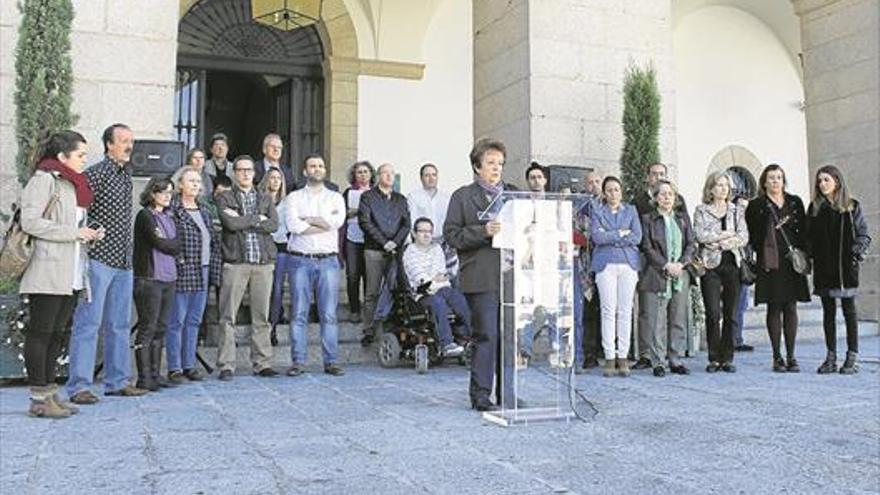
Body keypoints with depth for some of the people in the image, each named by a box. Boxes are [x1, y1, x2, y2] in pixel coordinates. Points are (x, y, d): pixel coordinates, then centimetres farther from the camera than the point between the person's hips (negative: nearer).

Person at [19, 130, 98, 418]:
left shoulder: (75, 184, 20)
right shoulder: (44, 179, -7)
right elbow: (30, 222, -17)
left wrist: (88, 234, 7)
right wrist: (74, 232, -16)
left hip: (71, 274, 9)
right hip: (47, 273, -9)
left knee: (57, 334, 11)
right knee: (40, 333, -2)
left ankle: (49, 392, 18)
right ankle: (39, 399, 2)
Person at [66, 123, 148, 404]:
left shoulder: (127, 174, 16)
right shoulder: (95, 174, -7)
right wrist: (90, 236, -16)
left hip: (124, 261, 8)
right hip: (99, 258, -8)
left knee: (120, 324, 11)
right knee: (89, 322, -5)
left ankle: (117, 381, 20)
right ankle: (79, 386, 0)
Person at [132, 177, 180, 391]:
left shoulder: (168, 218, 19)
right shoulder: (145, 216, -5)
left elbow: (177, 247, 15)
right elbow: (161, 243, -11)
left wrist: (168, 245, -2)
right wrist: (175, 243, 5)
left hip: (168, 278, 7)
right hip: (149, 279, -7)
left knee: (161, 328, 8)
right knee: (147, 328, -5)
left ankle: (155, 375, 14)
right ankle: (144, 378, -1)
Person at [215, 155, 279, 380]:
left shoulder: (265, 199, 17)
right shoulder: (224, 198, 8)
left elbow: (274, 225, -1)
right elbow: (231, 223, -11)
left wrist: (243, 221, -6)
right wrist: (258, 219, -2)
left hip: (263, 263, 3)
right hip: (235, 262, -3)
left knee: (261, 316, 5)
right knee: (228, 316, -3)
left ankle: (262, 363, 12)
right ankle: (226, 366, 2)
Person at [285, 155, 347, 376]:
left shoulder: (335, 197, 13)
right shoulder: (294, 197, 10)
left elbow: (338, 220, -8)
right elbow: (292, 225, -8)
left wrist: (307, 219, -4)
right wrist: (324, 224, -6)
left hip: (328, 260, 1)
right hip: (301, 260, -1)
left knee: (329, 314, 1)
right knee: (299, 313, -1)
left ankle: (331, 361, 5)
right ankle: (298, 361, 4)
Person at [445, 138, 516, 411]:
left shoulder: (513, 194, 19)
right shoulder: (463, 196, 5)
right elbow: (451, 235, -3)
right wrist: (483, 231, -15)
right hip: (482, 278, -5)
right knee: (486, 335, -6)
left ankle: (506, 394, 17)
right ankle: (480, 394, 3)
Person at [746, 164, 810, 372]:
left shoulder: (795, 202, 14)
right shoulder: (756, 206, 5)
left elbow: (803, 230, 11)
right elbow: (753, 236, 0)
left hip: (792, 262, 2)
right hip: (770, 263, -2)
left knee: (791, 308, 3)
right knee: (774, 308, 1)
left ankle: (791, 356, 8)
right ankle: (777, 357, 6)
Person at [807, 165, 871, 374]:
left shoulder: (852, 206, 3)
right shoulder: (815, 208, 11)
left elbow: (863, 234, 2)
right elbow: (810, 237, 9)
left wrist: (857, 250, -14)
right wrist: (811, 256, -5)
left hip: (846, 267, -3)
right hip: (823, 268, 3)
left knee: (849, 310, 0)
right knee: (828, 312, 6)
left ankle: (852, 357, 6)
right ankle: (831, 357, 12)